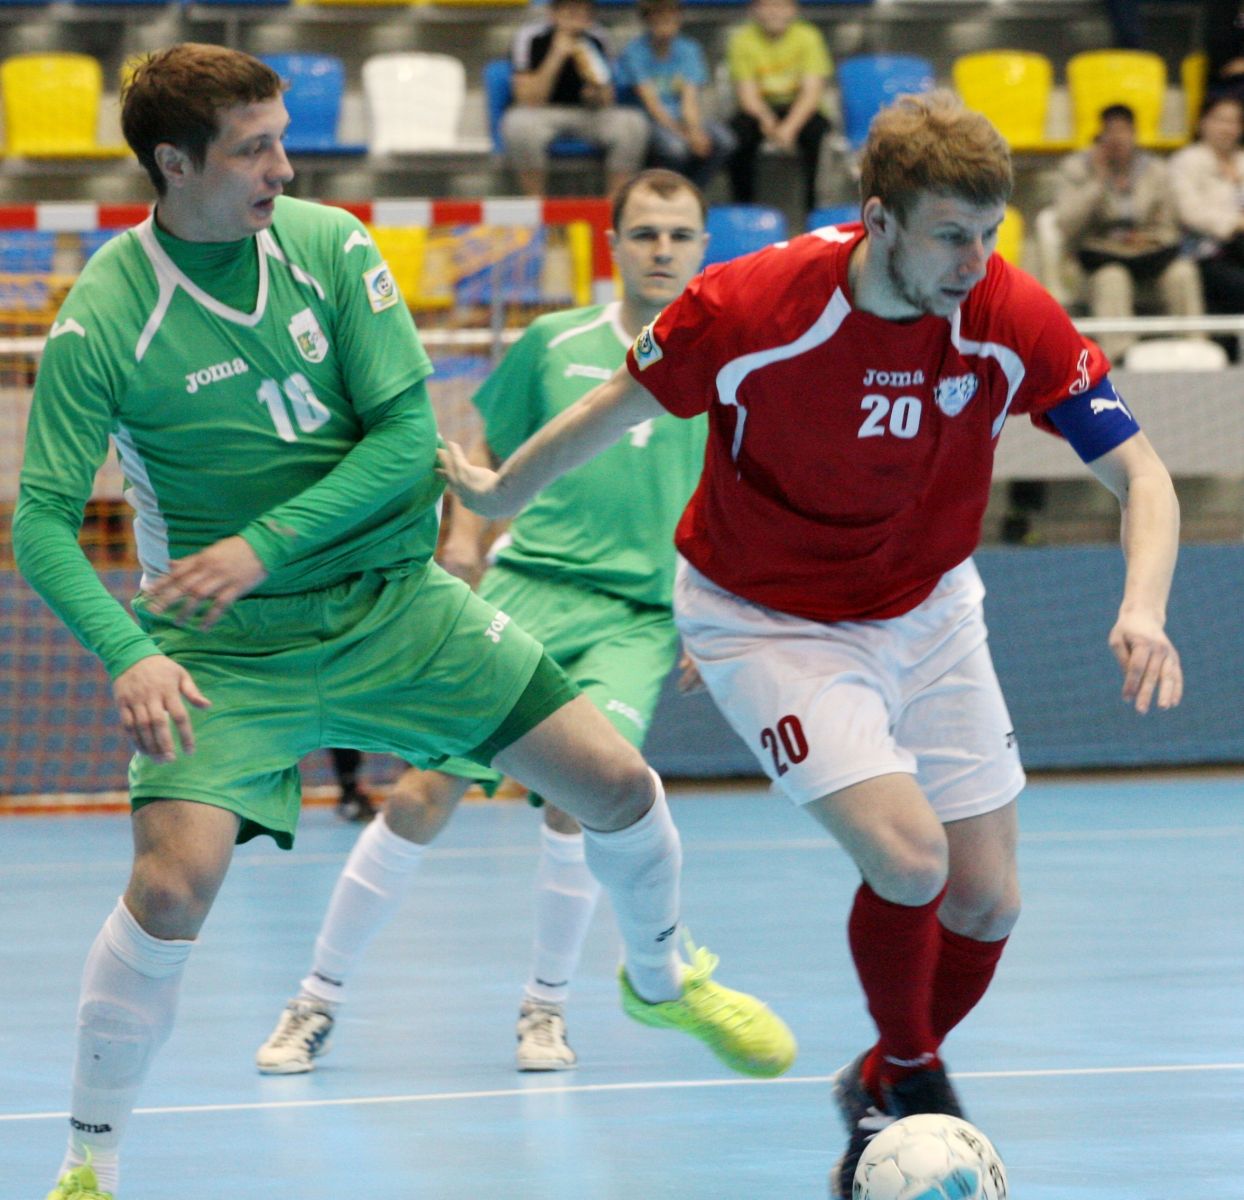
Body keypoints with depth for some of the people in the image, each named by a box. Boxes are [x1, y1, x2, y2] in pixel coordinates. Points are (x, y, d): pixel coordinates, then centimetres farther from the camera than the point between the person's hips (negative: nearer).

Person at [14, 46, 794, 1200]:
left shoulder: (330, 246, -8)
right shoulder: (102, 323, -17)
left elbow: (407, 439, -9)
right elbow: (43, 523, -16)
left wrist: (263, 546, -20)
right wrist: (129, 655, -33)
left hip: (394, 599, 4)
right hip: (228, 649, -4)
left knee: (617, 783, 2)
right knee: (173, 883, -24)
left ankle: (662, 977, 35)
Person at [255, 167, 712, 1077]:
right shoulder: (554, 345, 9)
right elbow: (494, 455, 19)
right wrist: (466, 531, 1)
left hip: (639, 616, -1)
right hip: (525, 589, 1)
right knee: (423, 796, -7)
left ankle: (547, 1005, 1)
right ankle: (319, 1001, 8)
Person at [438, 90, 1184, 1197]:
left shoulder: (1013, 319, -21)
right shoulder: (746, 308, -27)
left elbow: (1140, 474, -16)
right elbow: (619, 408, -8)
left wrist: (1142, 609, -34)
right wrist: (502, 493, 7)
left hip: (929, 612, 4)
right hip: (770, 622, -4)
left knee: (987, 900, 2)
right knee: (909, 857, -22)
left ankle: (885, 1087, 32)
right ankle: (914, 1080, 6)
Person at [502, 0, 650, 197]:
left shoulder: (597, 39, -2)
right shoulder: (530, 38, -13)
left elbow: (608, 103, 2)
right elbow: (528, 101, -20)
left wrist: (597, 91, -23)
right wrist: (556, 57, -27)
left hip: (586, 114, 3)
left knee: (634, 124, -23)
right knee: (519, 125, -38)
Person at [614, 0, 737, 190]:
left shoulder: (688, 50, 6)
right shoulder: (633, 53, -7)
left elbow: (690, 99, -5)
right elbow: (651, 102, -15)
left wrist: (694, 130, -25)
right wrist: (682, 133, -27)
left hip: (681, 121, 5)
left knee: (724, 139, -24)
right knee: (675, 146, -37)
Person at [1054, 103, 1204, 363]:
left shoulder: (1155, 170, 10)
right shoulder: (1076, 167, 3)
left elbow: (1166, 227, 17)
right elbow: (1066, 224, -9)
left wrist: (1149, 238, -7)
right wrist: (1098, 181, -11)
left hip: (1143, 252, 3)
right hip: (1097, 254, -3)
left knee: (1182, 272, -29)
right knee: (1112, 277, -39)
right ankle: (1116, 353, -47)